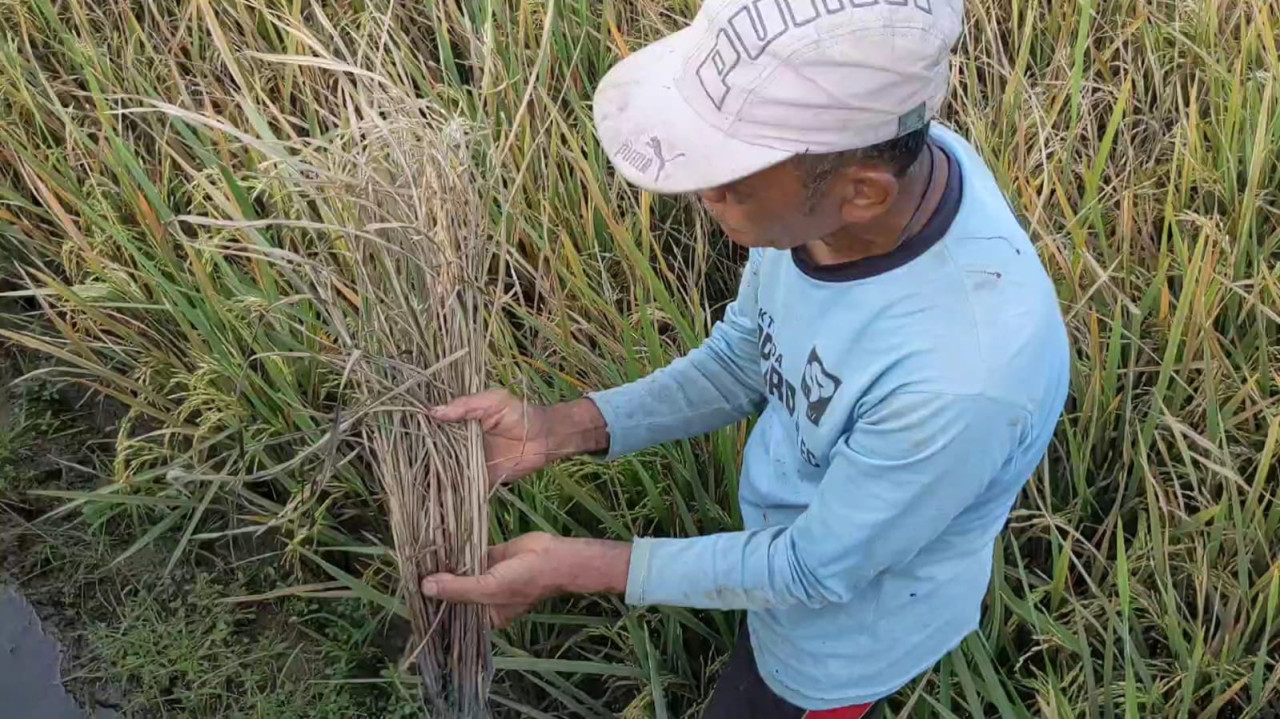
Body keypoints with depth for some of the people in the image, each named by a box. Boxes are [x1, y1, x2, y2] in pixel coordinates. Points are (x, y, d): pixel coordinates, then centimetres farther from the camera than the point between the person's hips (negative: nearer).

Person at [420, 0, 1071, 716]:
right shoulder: (863, 156, -24)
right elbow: (742, 359, -8)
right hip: (795, 537, 5)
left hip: (849, 623, -5)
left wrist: (574, 566, -23)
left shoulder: (967, 375, -44)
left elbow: (815, 570, -27)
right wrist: (560, 428, -18)